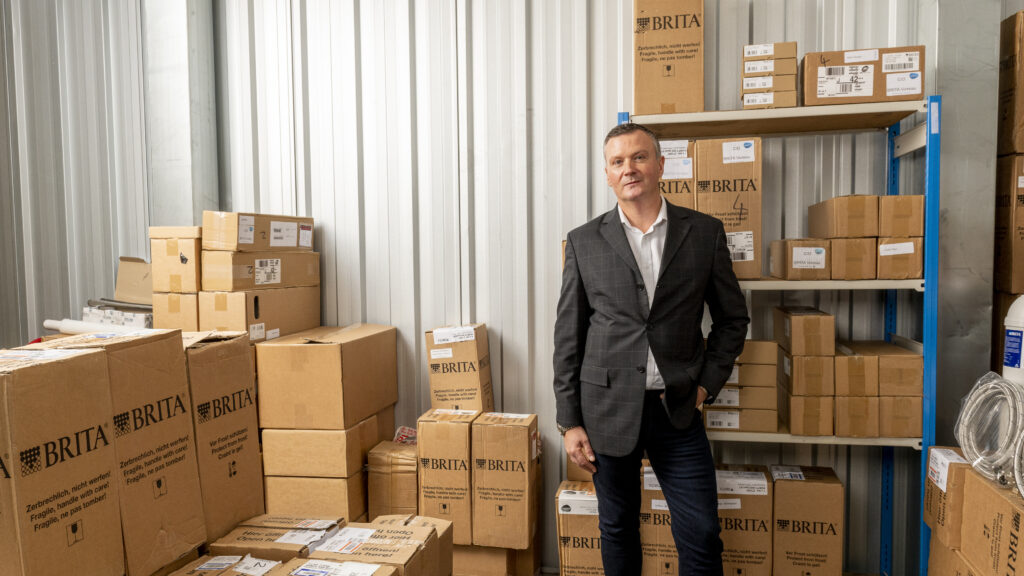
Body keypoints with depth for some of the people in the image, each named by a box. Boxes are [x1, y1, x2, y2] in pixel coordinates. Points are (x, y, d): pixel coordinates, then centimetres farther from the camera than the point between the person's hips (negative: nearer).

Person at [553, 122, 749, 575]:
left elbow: (732, 317, 10)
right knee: (617, 529, 15)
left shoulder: (705, 233, 1)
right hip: (607, 409, 0)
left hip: (678, 410, 0)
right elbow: (568, 337, 1)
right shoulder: (584, 242, 0)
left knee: (701, 535, 5)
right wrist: (569, 421, -1)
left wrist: (708, 383, 0)